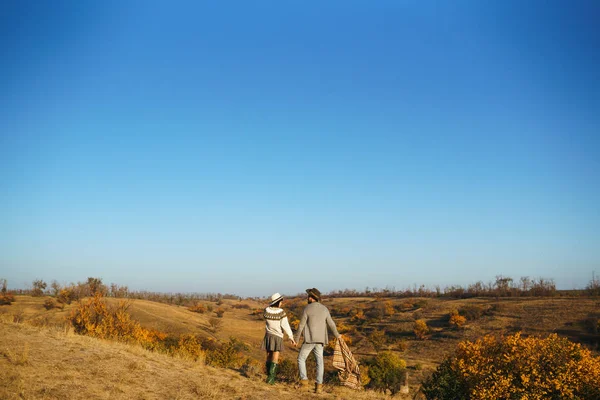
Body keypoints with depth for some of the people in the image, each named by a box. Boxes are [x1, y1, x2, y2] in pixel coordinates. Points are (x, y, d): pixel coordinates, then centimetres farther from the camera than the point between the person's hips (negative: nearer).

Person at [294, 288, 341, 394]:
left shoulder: (307, 309, -11)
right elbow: (331, 324, 9)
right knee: (319, 362, 8)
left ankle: (304, 381, 2)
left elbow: (301, 326, -9)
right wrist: (337, 335, 27)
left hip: (309, 339, -4)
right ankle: (319, 386, 1)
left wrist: (296, 339, 2)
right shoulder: (324, 309, 4)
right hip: (319, 340, 4)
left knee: (301, 359, 10)